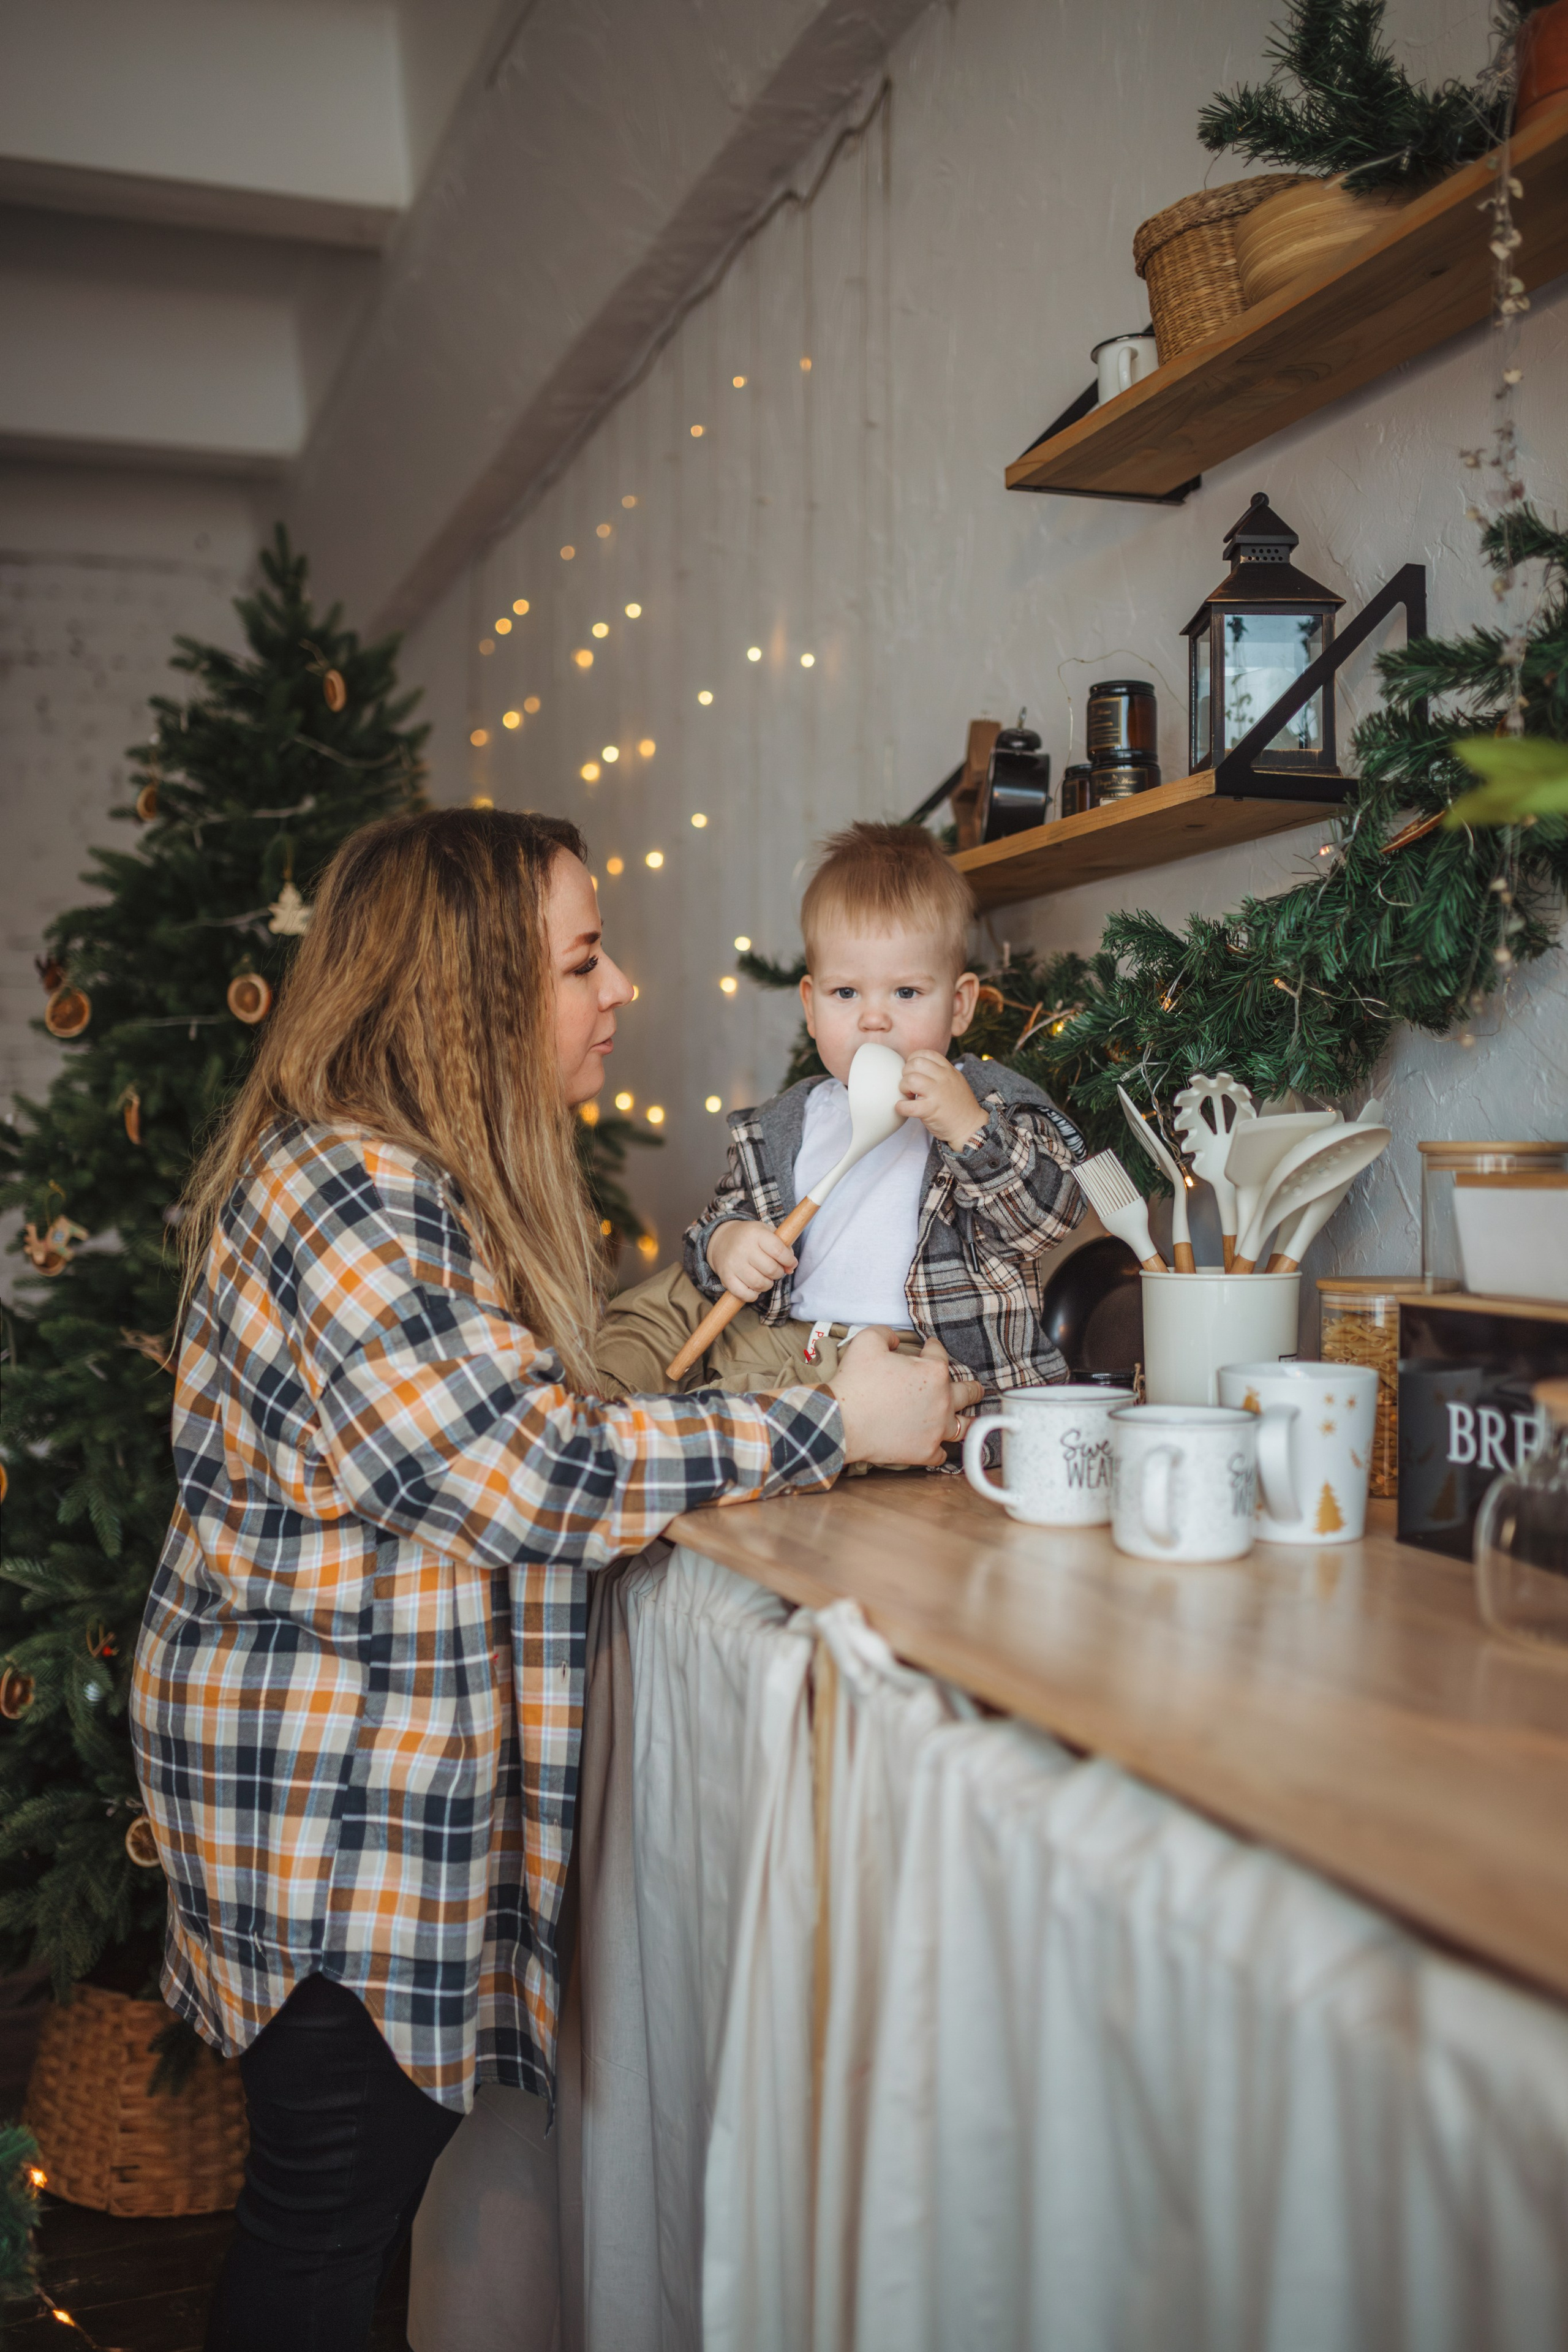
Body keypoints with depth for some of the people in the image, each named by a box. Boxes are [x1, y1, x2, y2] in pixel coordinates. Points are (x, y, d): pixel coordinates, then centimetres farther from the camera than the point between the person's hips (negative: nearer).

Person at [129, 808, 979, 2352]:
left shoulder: (447, 1178, 11)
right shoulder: (344, 1185, -23)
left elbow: (530, 1407, 15)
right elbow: (534, 1477, -27)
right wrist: (830, 1424, -20)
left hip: (401, 1748, 10)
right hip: (319, 1775, -9)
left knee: (377, 2170, 18)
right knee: (333, 2203, 5)